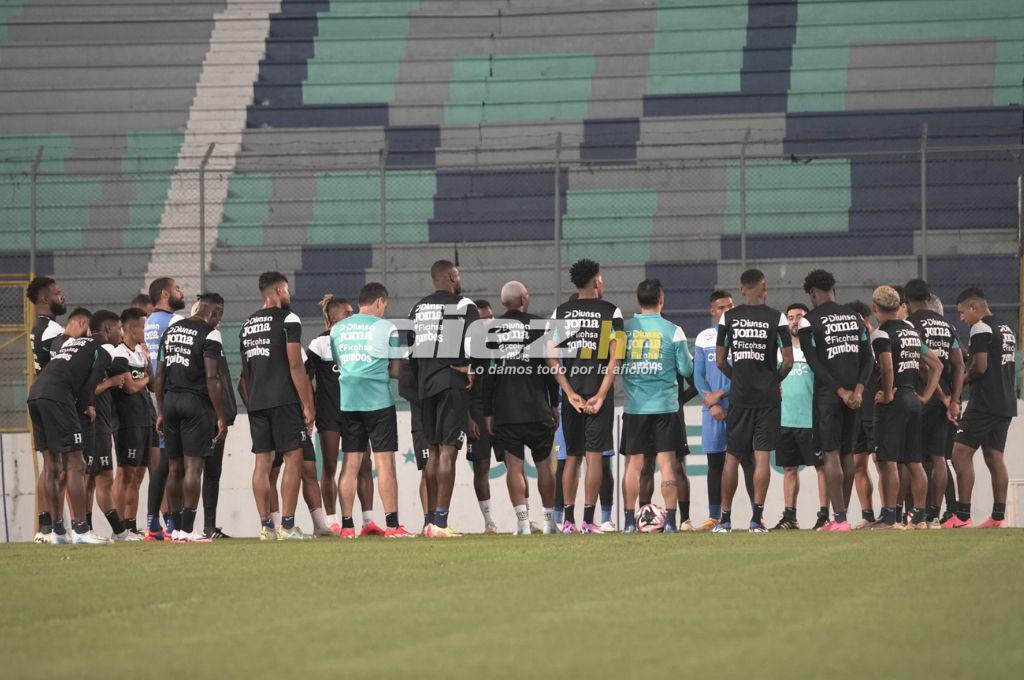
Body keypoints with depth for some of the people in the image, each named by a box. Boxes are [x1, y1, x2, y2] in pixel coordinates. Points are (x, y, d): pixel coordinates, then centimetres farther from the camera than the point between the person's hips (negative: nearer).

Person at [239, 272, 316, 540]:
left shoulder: (248, 325, 17)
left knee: (263, 462, 6)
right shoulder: (287, 319, -5)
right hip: (284, 399, -7)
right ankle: (287, 525, -9)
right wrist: (308, 406, -9)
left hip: (256, 401, 7)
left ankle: (265, 526, 4)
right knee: (293, 459, -4)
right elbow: (295, 365, -11)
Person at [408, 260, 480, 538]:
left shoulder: (418, 309, 13)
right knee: (448, 452, -7)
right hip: (453, 384, -6)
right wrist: (471, 367, -3)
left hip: (425, 384, 6)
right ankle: (441, 522, -13)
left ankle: (432, 520, 15)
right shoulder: (464, 306, -4)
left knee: (434, 451, 14)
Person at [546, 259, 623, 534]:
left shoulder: (560, 312, 7)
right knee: (594, 455, -2)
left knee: (572, 457, 10)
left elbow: (551, 357, 0)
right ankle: (588, 520, -6)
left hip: (571, 393, 3)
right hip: (598, 392, -3)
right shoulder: (610, 312, -1)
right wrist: (601, 395, -9)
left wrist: (571, 393, -2)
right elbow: (615, 357, -9)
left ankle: (568, 521, 8)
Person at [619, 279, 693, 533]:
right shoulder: (672, 331, -4)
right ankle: (670, 520, -2)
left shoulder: (625, 328, 0)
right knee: (667, 462, 2)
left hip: (634, 406, 1)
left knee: (633, 464, 5)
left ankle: (629, 520, 2)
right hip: (665, 406, -1)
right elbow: (686, 369, -1)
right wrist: (690, 358, 21)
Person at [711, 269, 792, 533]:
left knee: (732, 456, 8)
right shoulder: (776, 318, -3)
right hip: (768, 396, -1)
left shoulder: (728, 318, 2)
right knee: (762, 456, -1)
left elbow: (720, 361, 4)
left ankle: (725, 518, 10)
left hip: (739, 395, 1)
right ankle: (757, 518, -5)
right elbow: (788, 361, -4)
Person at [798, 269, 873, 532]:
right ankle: (841, 512, 16)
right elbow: (868, 358, 6)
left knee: (831, 455, -4)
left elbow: (815, 363, -11)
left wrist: (841, 391, -10)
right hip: (854, 393, 5)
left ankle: (840, 518, -10)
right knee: (846, 453, 13)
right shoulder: (854, 317, 11)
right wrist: (857, 390, -3)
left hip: (827, 392, -5)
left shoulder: (810, 321, -6)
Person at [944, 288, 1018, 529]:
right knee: (995, 457, 10)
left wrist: (965, 378, 0)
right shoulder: (1007, 330, 18)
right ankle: (998, 516, 6)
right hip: (1006, 403, 9)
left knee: (961, 454, -7)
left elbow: (980, 366, -18)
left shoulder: (981, 328, -10)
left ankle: (962, 515, -13)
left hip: (984, 405, -9)